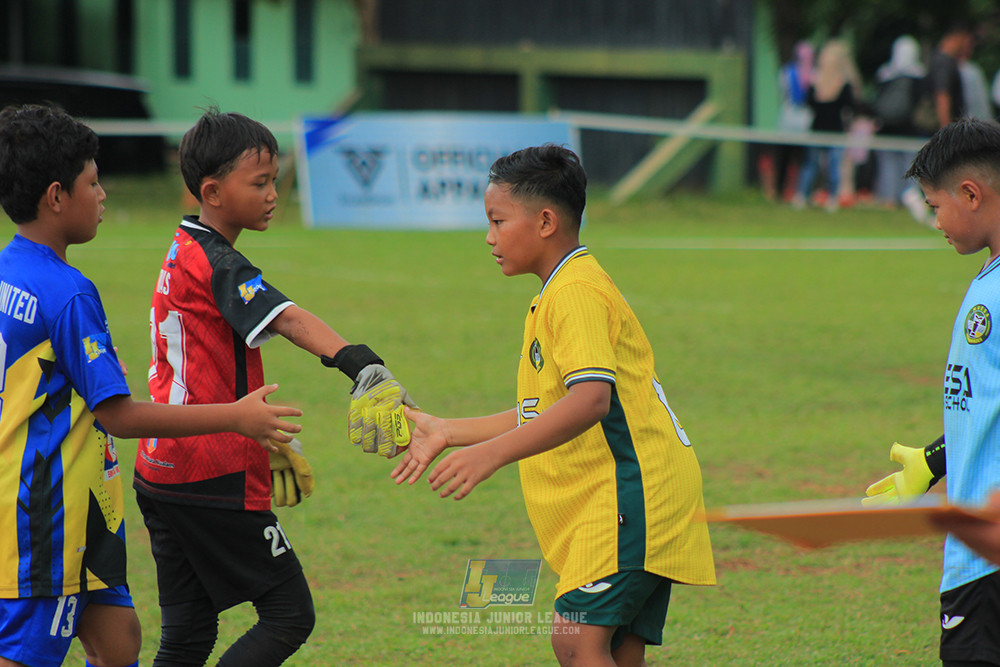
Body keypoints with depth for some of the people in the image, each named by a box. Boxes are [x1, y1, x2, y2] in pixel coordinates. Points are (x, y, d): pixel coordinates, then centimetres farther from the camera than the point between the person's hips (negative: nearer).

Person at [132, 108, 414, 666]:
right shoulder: (218, 265, -15)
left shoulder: (186, 253, 15)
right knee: (290, 615, -3)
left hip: (163, 471, 9)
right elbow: (288, 319, -34)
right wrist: (363, 365, -49)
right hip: (214, 476, -9)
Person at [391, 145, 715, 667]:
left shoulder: (576, 293, -13)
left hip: (627, 491, -11)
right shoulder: (556, 295, 21)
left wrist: (492, 453, -35)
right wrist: (447, 433, 27)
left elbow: (590, 398, -29)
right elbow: (543, 415, 27)